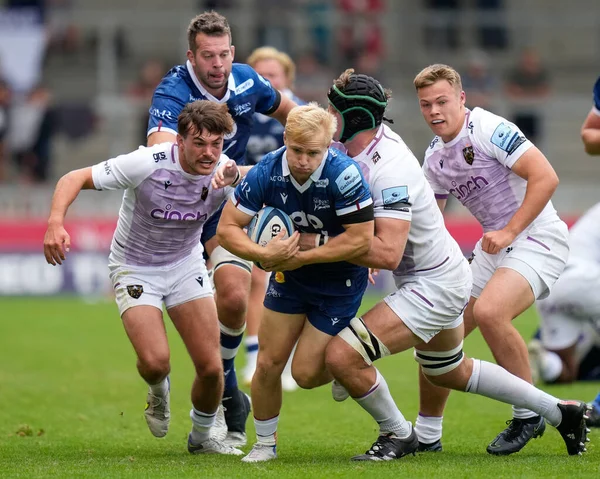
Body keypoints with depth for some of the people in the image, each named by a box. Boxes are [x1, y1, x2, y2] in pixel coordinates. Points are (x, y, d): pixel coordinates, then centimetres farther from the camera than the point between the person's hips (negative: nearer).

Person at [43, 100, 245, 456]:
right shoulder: (147, 164, -28)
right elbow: (75, 179, -22)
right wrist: (56, 222, -39)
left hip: (186, 265, 3)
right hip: (135, 268, -3)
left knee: (211, 366, -6)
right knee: (155, 362, -22)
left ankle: (201, 438, 25)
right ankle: (159, 392, 18)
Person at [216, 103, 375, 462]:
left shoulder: (344, 174, -30)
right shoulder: (267, 172, -19)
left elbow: (361, 239, -28)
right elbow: (227, 227, -13)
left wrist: (302, 257, -26)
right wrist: (264, 254, -32)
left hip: (340, 280, -4)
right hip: (290, 275, 4)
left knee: (306, 373, -6)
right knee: (269, 363, 1)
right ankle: (265, 443, 23)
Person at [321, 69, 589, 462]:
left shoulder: (390, 171, -29)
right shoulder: (377, 136, -4)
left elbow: (388, 253, -37)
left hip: (434, 286, -10)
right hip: (442, 276, 10)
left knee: (342, 355, -18)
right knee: (451, 373, 30)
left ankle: (398, 434, 5)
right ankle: (560, 412, 39)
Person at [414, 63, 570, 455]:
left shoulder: (489, 129, -15)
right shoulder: (435, 157, 10)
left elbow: (546, 177, -21)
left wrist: (510, 231, -22)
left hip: (536, 237, -9)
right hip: (494, 245, 9)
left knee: (489, 311, -33)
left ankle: (528, 415, -16)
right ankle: (427, 434, 18)